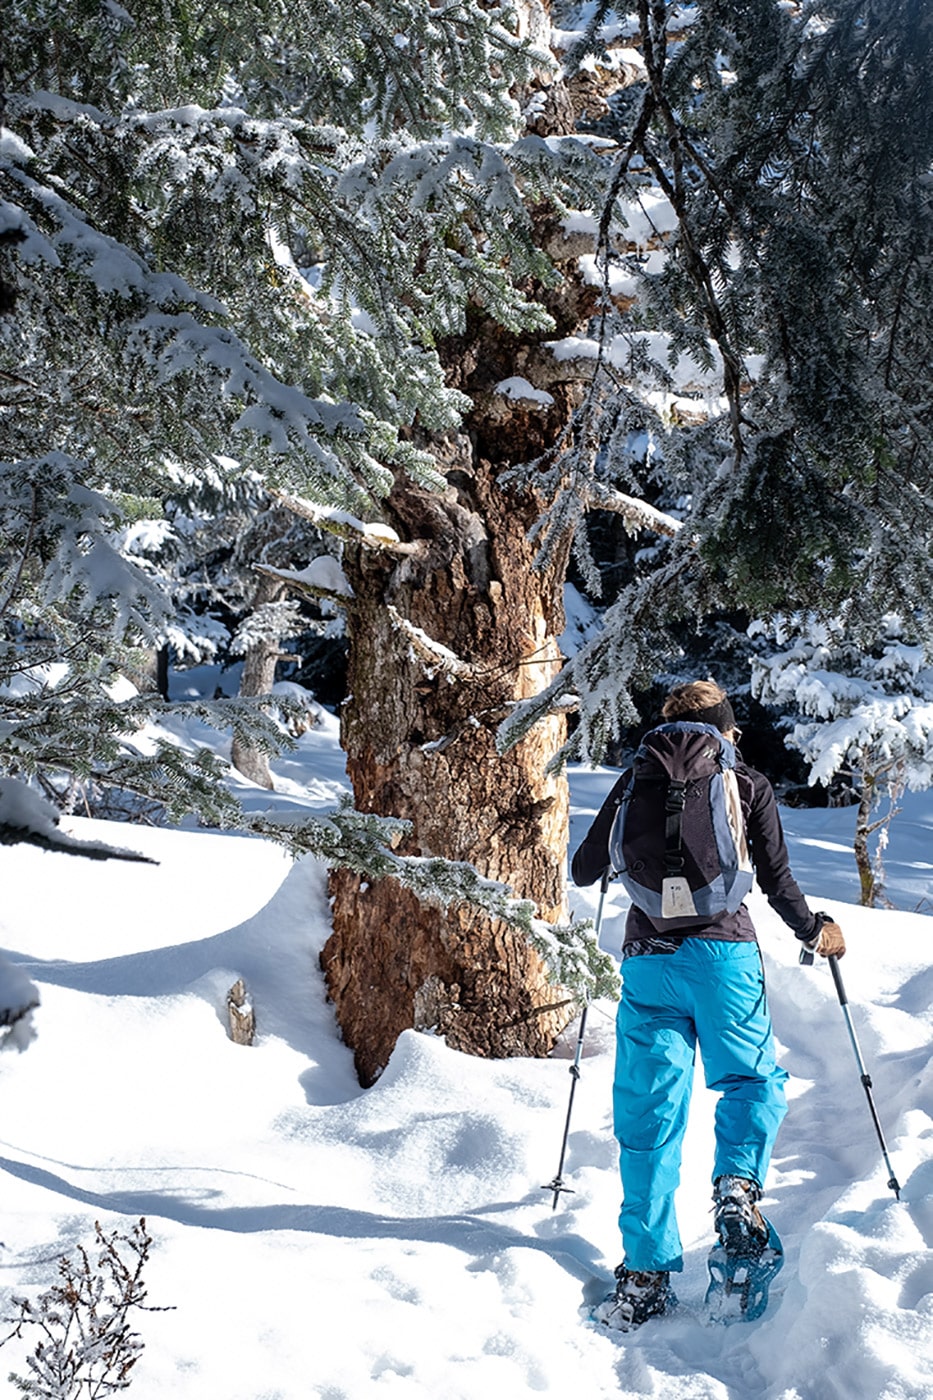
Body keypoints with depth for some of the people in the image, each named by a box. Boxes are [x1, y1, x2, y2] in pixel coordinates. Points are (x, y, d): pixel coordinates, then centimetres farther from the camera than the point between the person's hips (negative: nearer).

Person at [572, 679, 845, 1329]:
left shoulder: (637, 782, 11)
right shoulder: (750, 785, 7)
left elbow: (583, 872, 14)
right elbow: (778, 882, 5)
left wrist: (622, 853, 37)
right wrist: (816, 932, 23)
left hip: (647, 956, 1)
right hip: (724, 952, -1)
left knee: (649, 1112, 5)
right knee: (753, 1080, 19)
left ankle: (647, 1271, 2)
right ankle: (739, 1184, -8)